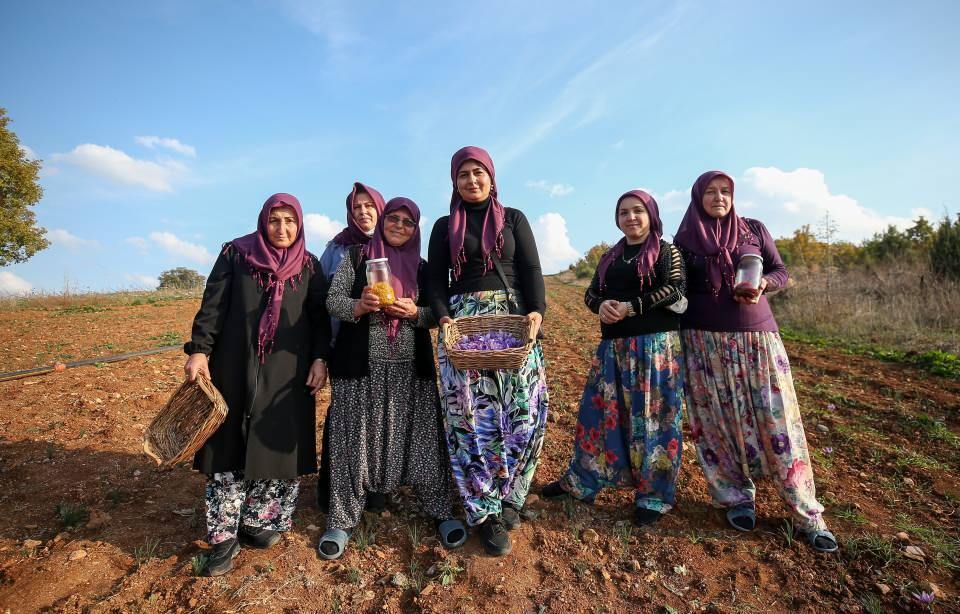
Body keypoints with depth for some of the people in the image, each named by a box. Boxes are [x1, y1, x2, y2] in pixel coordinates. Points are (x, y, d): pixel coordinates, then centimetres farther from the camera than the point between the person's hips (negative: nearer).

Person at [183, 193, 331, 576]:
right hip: (237, 369, 0)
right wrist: (199, 350, -9)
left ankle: (257, 522, 24)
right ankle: (224, 536, 17)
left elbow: (320, 317, 4)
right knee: (230, 447, 4)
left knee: (277, 446, 5)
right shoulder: (235, 254, 4)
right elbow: (212, 305, 1)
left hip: (287, 373, 1)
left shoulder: (309, 266, 6)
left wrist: (320, 359, -6)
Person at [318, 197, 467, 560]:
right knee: (354, 439, 5)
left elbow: (435, 315, 8)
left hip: (411, 367, 2)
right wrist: (359, 306, -20)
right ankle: (342, 519, 22)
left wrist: (414, 312, -13)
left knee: (419, 436, 3)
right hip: (361, 365, -1)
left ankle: (440, 511, 20)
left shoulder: (421, 268, 12)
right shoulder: (356, 257, 7)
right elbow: (333, 300, 0)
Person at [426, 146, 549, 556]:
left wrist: (537, 311, -14)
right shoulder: (445, 226, 13)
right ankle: (486, 511, 11)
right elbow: (436, 279, 7)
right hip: (463, 322, 0)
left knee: (524, 411, -4)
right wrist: (443, 316, -12)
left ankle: (506, 496, 18)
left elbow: (531, 269, 3)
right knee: (472, 415, -3)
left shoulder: (514, 219, 13)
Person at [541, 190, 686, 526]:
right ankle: (583, 481, 23)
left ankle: (654, 495, 18)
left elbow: (675, 289, -11)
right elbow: (591, 292, 12)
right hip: (613, 346, 5)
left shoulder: (666, 251, 2)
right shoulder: (610, 257, 17)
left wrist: (630, 307, -19)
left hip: (655, 345, -5)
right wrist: (601, 305, -12)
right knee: (598, 411, 8)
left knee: (653, 416, 1)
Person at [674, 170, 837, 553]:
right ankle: (738, 499, 19)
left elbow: (780, 270, 11)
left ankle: (806, 513, 12)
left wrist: (762, 285, -12)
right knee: (720, 421, 3)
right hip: (705, 342, -1)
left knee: (776, 419, 1)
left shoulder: (754, 230, 8)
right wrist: (678, 343, 0)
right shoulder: (684, 240, 3)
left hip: (757, 336, 1)